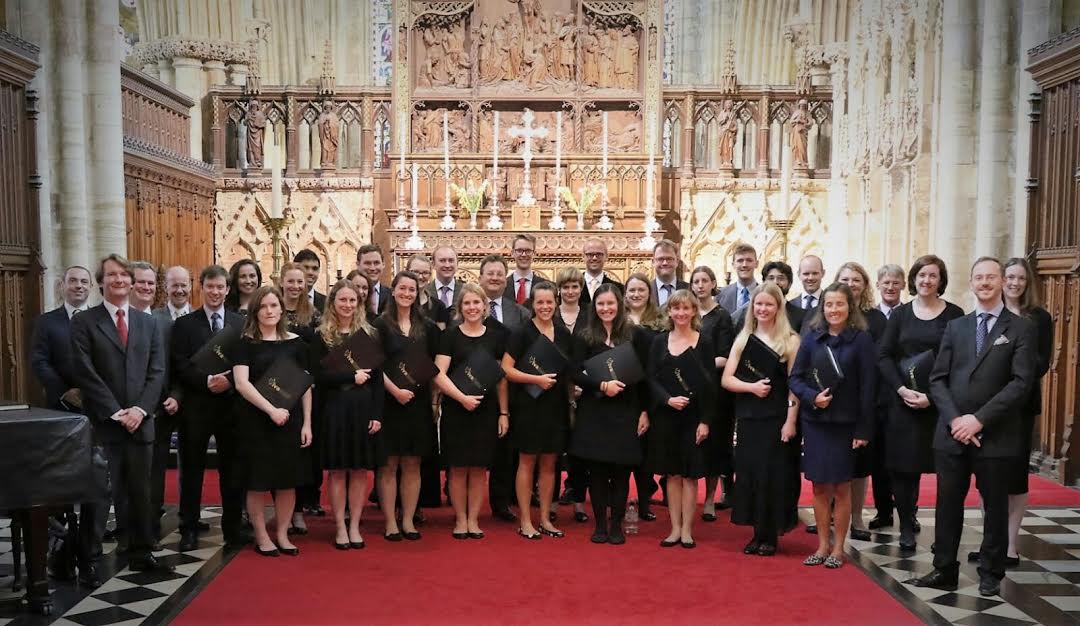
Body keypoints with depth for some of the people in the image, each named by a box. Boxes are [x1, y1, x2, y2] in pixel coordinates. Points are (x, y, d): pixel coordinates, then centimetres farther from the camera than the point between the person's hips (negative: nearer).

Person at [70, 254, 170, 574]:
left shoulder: (148, 323, 13)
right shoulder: (84, 322, 0)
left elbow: (157, 371, 6)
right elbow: (85, 374, -8)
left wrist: (140, 409, -8)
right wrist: (116, 413, -13)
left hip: (141, 421, 4)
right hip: (102, 424, -4)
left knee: (140, 492, 10)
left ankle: (141, 553, 19)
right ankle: (90, 558, 10)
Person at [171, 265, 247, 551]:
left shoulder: (241, 323, 9)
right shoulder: (184, 324, 5)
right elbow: (180, 366, -4)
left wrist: (229, 380, -14)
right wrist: (208, 380, -17)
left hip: (232, 404, 1)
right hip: (196, 406, -1)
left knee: (232, 469, 7)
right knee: (191, 470, 6)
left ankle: (233, 527, 17)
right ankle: (189, 530, 16)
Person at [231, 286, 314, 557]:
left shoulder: (295, 342, 6)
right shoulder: (246, 343, -2)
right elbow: (241, 383, -13)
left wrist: (307, 423, 1)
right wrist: (271, 409, -22)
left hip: (290, 420, 3)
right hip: (256, 421, -2)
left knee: (288, 481, 7)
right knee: (258, 482, 4)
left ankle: (282, 535, 20)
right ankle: (261, 536, 18)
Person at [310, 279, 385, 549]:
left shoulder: (369, 334, 6)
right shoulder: (322, 336, 3)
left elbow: (377, 377, 2)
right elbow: (318, 374, -6)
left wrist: (377, 414, -5)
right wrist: (352, 376, -13)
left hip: (364, 408, 1)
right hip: (334, 409, -1)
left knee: (360, 470, 5)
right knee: (337, 471, 4)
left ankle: (354, 527, 16)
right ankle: (340, 528, 15)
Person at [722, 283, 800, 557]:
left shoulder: (790, 340, -3)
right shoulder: (743, 339, 9)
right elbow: (726, 379, 4)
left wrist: (791, 420, -14)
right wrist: (751, 386, -14)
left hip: (778, 419, -4)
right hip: (748, 419, 4)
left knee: (774, 475, 1)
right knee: (749, 473, 6)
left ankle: (771, 536, 14)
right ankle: (757, 533, 18)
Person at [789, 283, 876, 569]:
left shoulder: (861, 339, -4)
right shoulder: (812, 337, 3)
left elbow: (868, 386, -5)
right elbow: (794, 377, 5)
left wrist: (864, 429, -8)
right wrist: (812, 397, -15)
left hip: (845, 424, -2)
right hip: (814, 422, 2)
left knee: (841, 487, 6)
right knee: (819, 486, 8)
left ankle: (838, 548, 19)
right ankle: (822, 545, 21)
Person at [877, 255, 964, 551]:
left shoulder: (954, 314, 1)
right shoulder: (900, 314, 7)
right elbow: (883, 355, 3)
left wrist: (934, 395, -14)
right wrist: (902, 389, -10)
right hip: (903, 401, 2)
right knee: (903, 464, 3)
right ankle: (907, 525, 16)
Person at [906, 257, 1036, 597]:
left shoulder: (1022, 328, -1)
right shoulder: (955, 327, 11)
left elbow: (1022, 382, -11)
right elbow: (938, 379, 6)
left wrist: (979, 419, -16)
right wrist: (955, 419, -9)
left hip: (995, 436, -3)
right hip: (951, 433, 3)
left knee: (995, 507, 9)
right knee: (947, 505, 8)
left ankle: (990, 575, 23)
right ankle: (944, 571, 19)